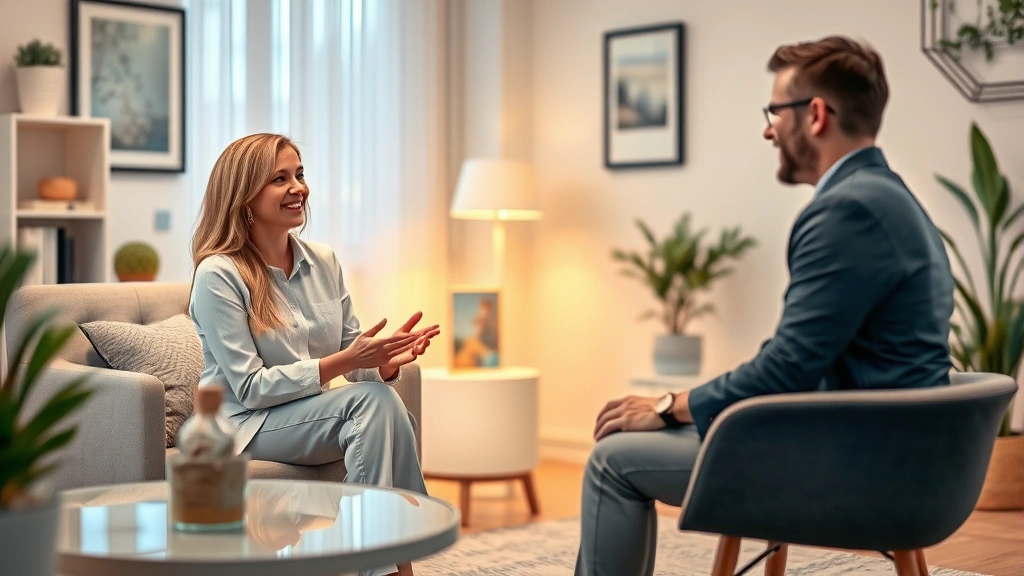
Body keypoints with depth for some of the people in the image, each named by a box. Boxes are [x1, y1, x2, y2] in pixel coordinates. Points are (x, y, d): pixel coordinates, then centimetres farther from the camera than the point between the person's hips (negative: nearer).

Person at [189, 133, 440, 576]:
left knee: (383, 398, -29)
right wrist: (342, 362, -25)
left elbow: (353, 360, 8)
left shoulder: (323, 262, 7)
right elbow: (250, 388, -15)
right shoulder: (217, 274, -11)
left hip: (321, 413, 5)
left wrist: (385, 361, -17)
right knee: (372, 401, -30)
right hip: (248, 424, -5)